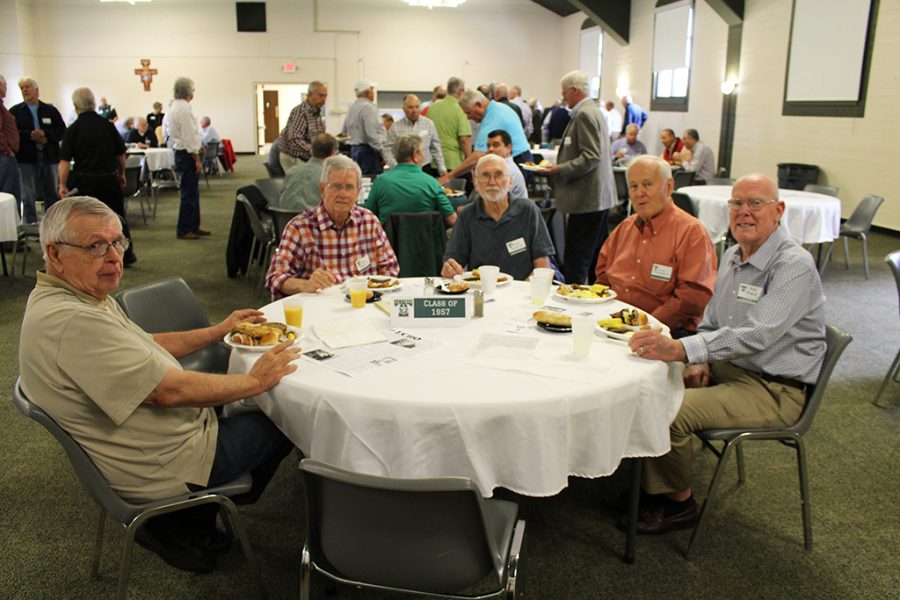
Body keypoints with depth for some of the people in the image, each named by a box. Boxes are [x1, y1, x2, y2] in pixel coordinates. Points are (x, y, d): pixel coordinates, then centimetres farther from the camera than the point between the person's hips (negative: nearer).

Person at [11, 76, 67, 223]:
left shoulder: (50, 110, 11)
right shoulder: (15, 111, 7)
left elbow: (62, 132, 1)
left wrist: (45, 134, -14)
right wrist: (30, 135, -16)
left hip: (49, 157, 1)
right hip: (26, 159, -1)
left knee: (51, 195, 7)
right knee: (28, 196, 0)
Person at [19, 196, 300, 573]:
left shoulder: (79, 296, 3)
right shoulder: (72, 322, -31)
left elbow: (145, 346, 16)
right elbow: (169, 391, -31)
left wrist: (219, 331, 14)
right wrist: (256, 381, -20)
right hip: (164, 468, -10)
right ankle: (188, 528, 19)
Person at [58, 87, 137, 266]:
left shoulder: (73, 129, -6)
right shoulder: (107, 124, -1)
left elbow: (65, 160, -12)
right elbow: (121, 154, 4)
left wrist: (63, 185, -10)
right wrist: (122, 174, 18)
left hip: (85, 181, -1)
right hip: (109, 178, 1)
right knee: (118, 217, 10)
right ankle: (126, 255, 13)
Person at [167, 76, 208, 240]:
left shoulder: (173, 107, 14)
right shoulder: (184, 109, -16)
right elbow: (189, 137, -19)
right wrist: (197, 159, -16)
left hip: (179, 152, 10)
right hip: (187, 154, -10)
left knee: (192, 192, 16)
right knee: (188, 194, -5)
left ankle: (193, 226, 23)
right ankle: (183, 230, 0)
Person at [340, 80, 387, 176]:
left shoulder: (352, 107, 15)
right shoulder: (368, 107, -13)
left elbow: (344, 132, 20)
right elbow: (372, 135, -20)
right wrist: (383, 153, -15)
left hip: (353, 150, 10)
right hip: (368, 150, -10)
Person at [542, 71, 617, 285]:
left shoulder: (584, 114, -14)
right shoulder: (593, 111, 18)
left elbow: (591, 157, -21)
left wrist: (560, 170, -17)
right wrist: (560, 166, 18)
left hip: (587, 199, -11)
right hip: (600, 196, 11)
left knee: (575, 262, -8)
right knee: (597, 256, 15)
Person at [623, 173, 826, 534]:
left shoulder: (794, 266, -20)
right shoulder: (732, 256, 8)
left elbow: (757, 335, -34)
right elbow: (711, 322, 18)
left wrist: (681, 349, -43)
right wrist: (698, 362, -2)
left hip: (774, 389, -8)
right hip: (727, 367, 9)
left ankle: (678, 503, 2)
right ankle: (650, 487, 9)